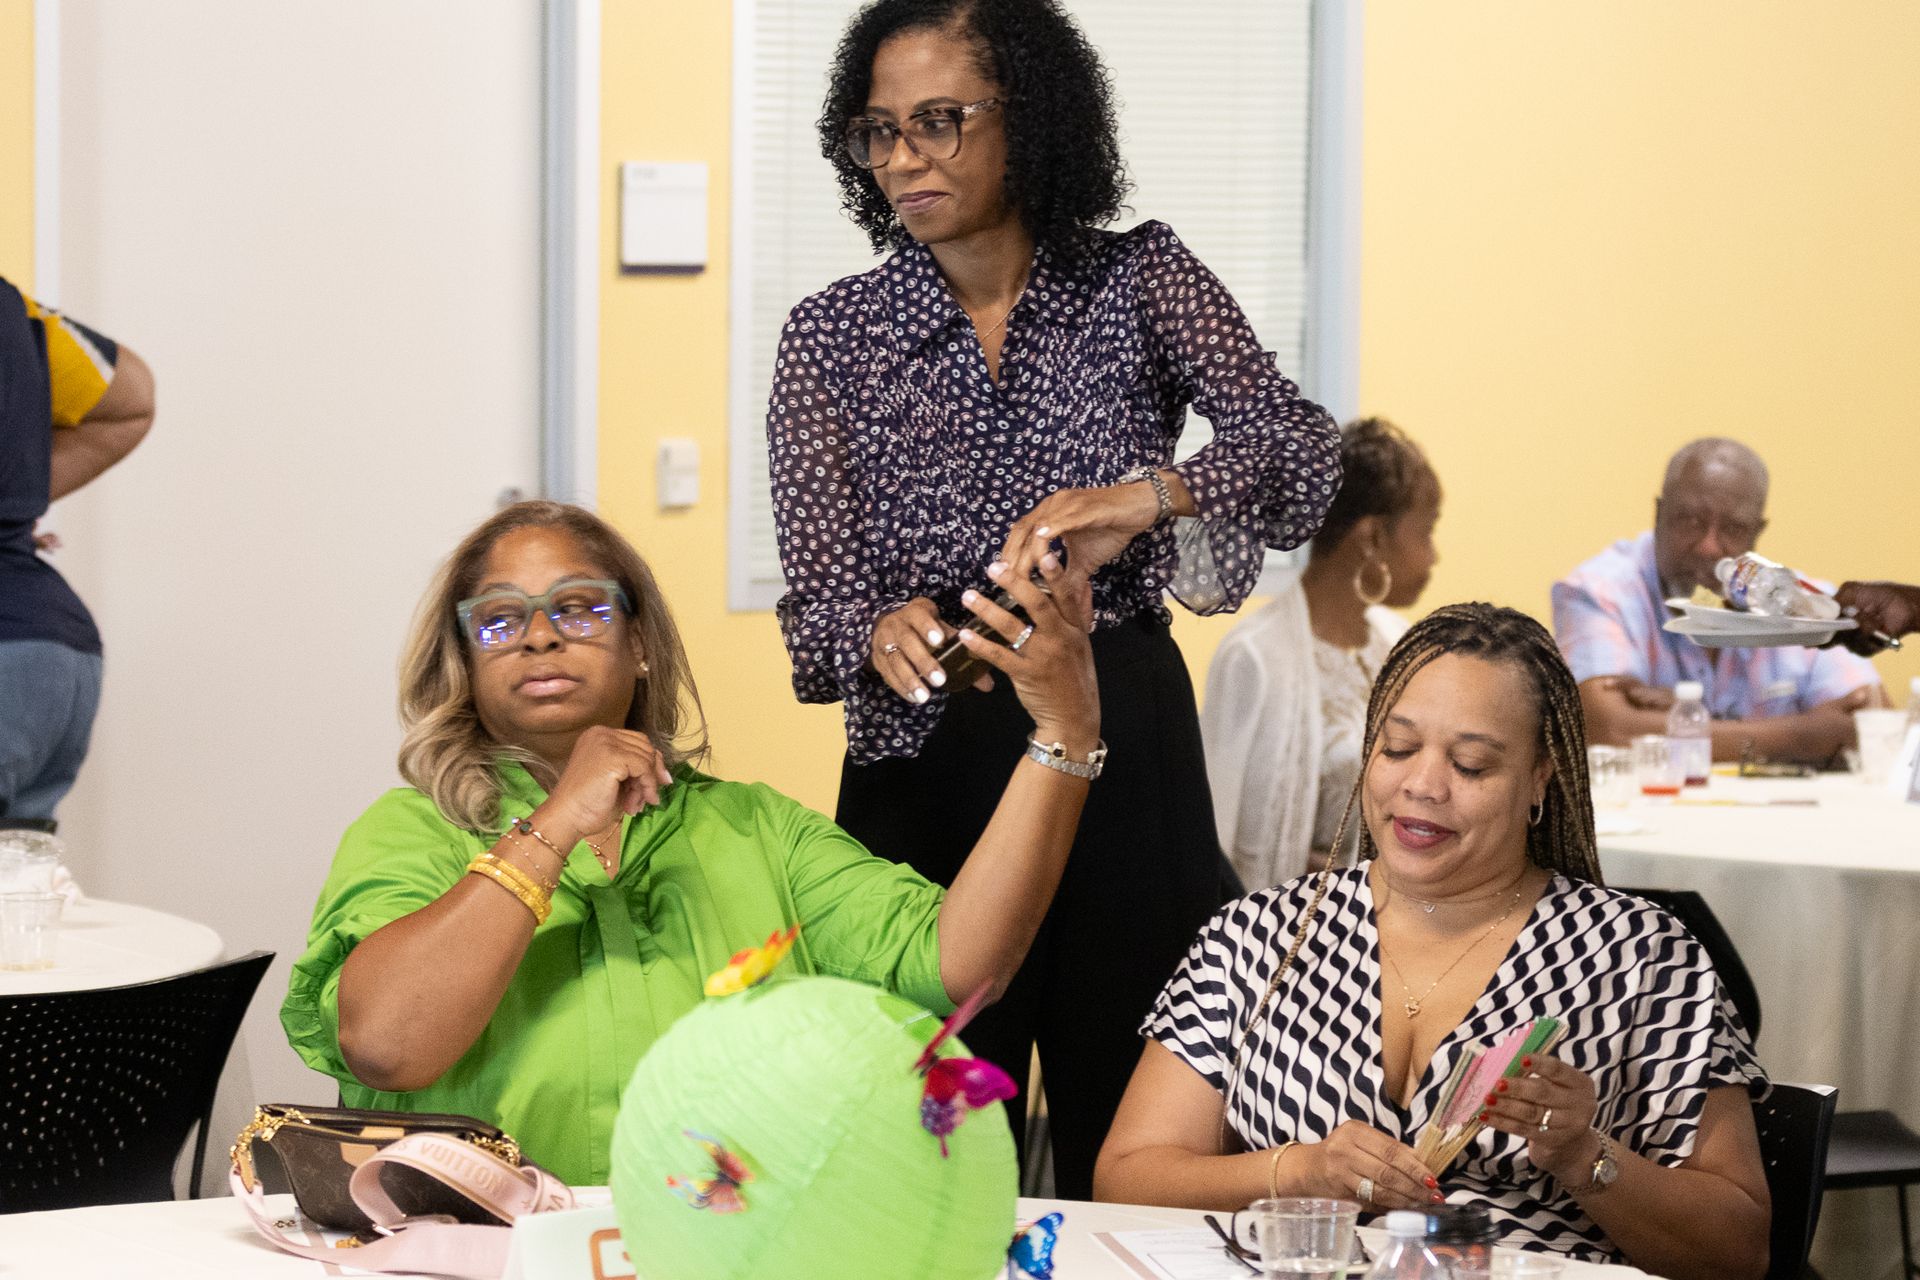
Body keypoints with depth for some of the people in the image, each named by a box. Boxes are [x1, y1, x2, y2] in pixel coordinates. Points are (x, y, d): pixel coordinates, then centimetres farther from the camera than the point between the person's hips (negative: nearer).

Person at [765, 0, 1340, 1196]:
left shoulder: (1138, 281, 1)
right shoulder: (832, 334, 2)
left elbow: (1303, 453, -14)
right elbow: (815, 594, -6)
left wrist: (1143, 495, -33)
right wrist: (882, 633, -29)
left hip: (1126, 749, 0)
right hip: (926, 769, 1)